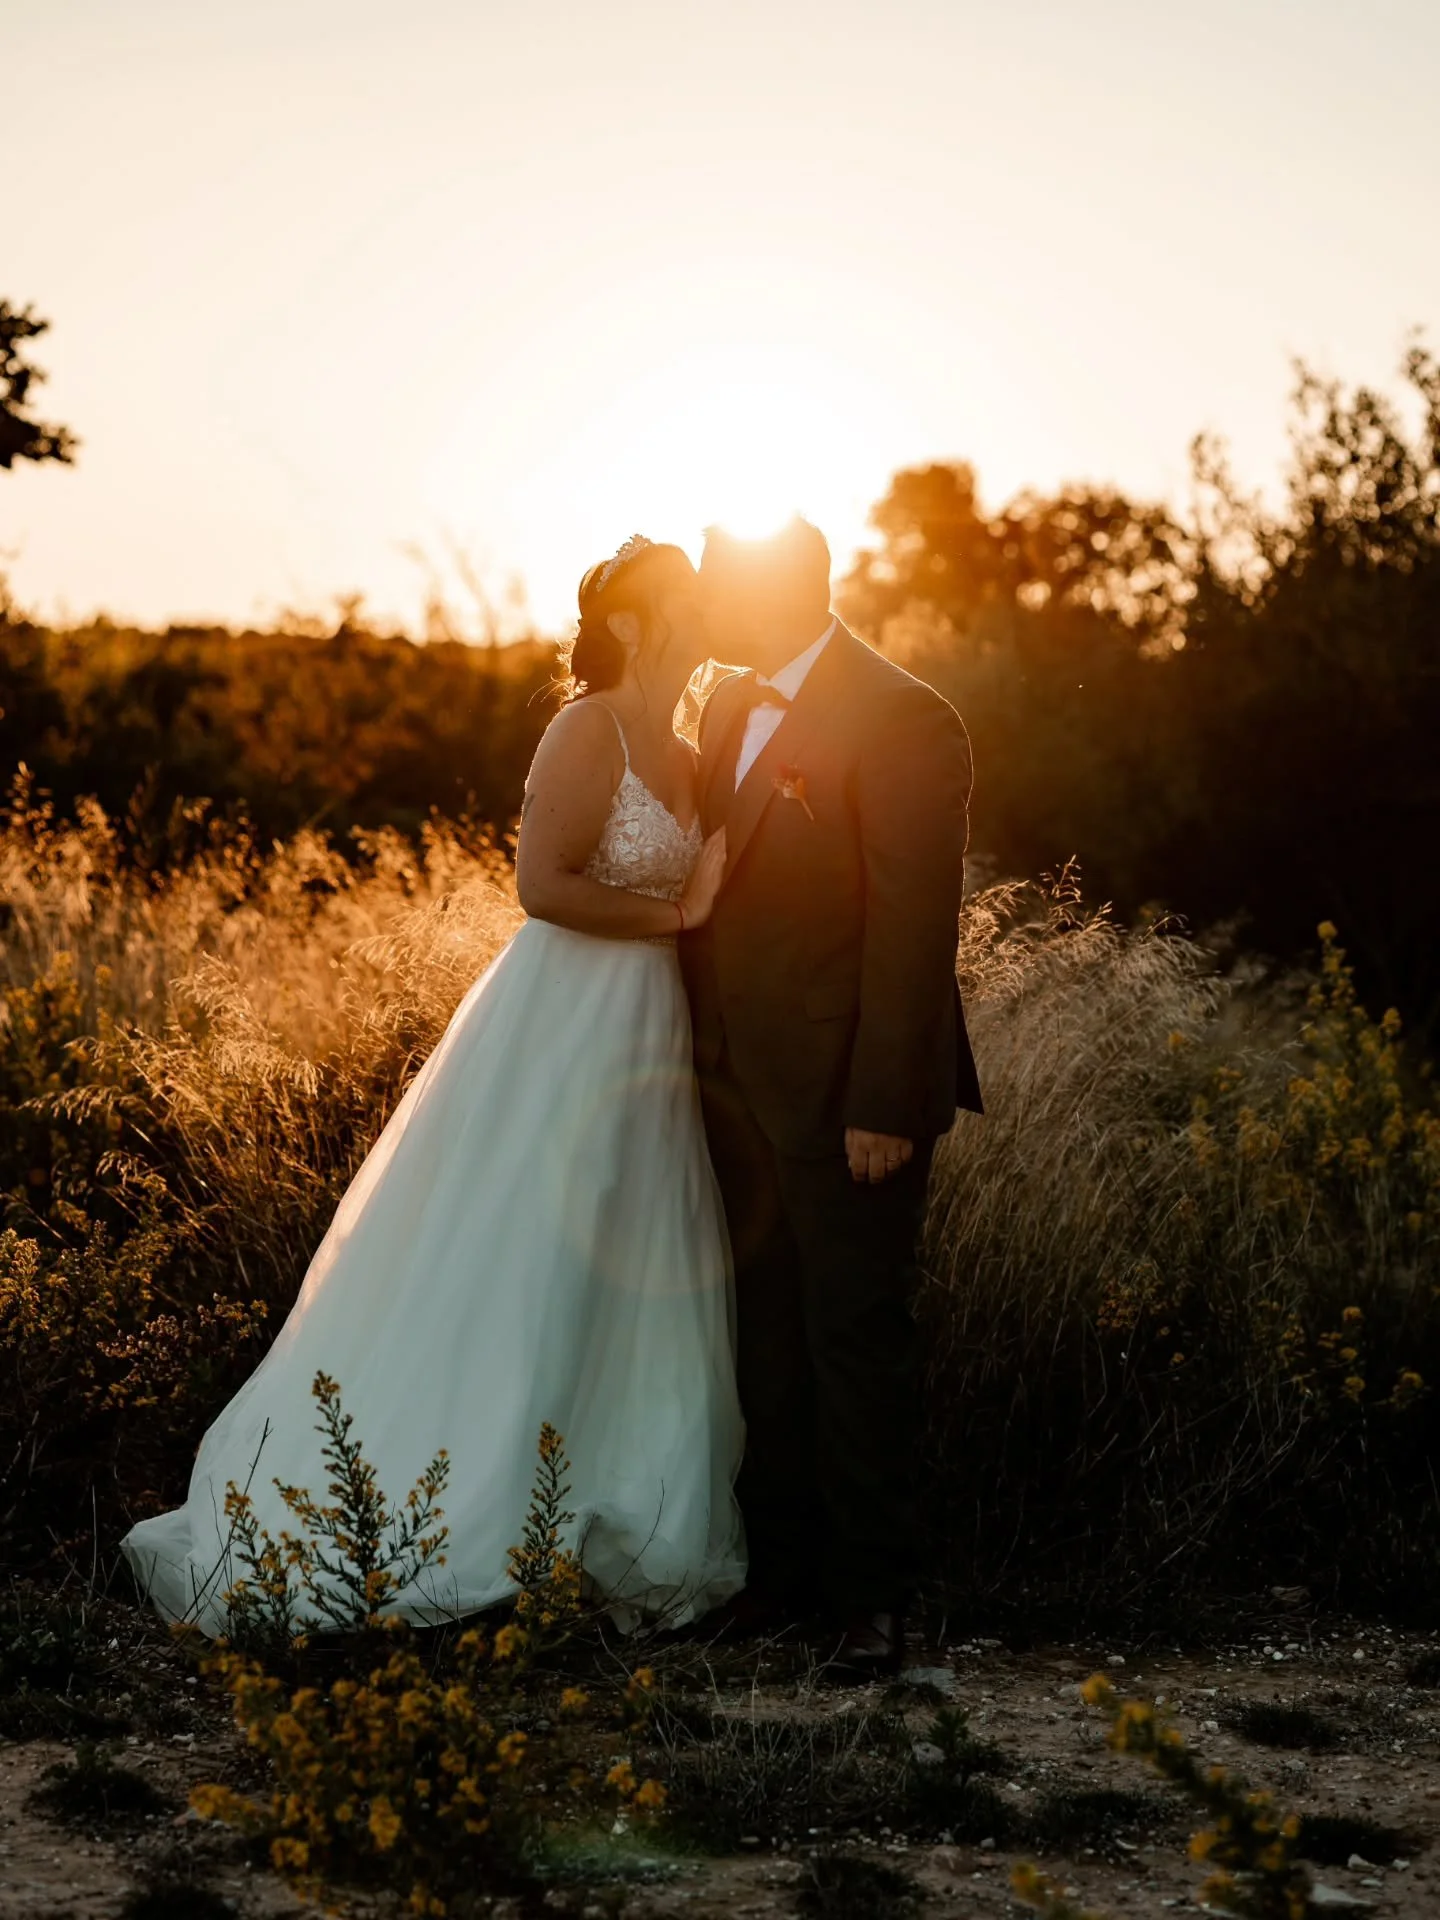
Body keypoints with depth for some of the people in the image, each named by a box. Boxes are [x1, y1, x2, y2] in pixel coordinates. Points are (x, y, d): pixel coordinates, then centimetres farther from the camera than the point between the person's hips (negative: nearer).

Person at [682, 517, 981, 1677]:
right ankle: (783, 1566, 25)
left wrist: (885, 1105, -20)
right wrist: (704, 1059, 10)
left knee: (856, 1336, 1)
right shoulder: (729, 709, 12)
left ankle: (873, 1592, 13)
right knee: (768, 1333, 14)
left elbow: (914, 927, -17)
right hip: (742, 1083, 8)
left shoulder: (901, 723, -14)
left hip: (847, 1093, -7)